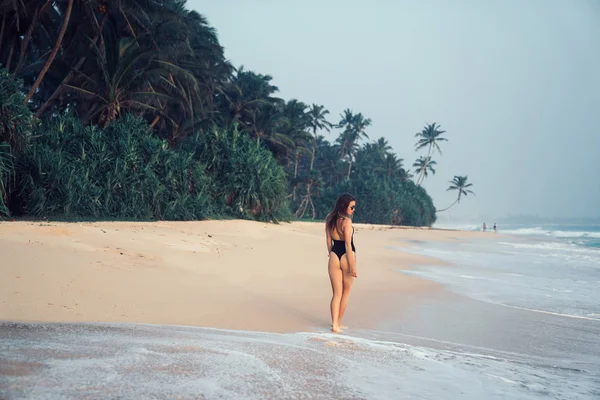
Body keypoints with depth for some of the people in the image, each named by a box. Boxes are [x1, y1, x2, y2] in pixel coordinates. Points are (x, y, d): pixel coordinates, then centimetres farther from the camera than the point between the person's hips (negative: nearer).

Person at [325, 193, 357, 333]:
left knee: (336, 293, 8)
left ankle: (335, 323, -2)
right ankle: (338, 323, 20)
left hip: (334, 256, 5)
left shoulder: (329, 220, 6)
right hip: (347, 257, -5)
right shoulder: (346, 221, -15)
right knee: (346, 292, 13)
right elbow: (348, 245, -17)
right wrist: (353, 265, -15)